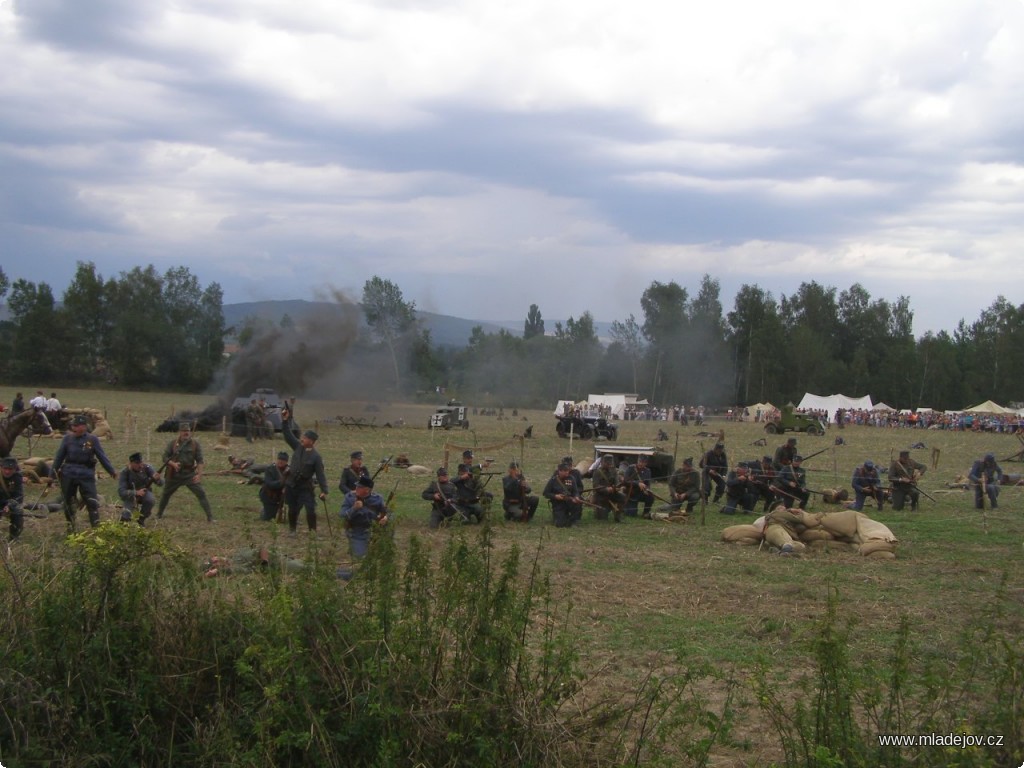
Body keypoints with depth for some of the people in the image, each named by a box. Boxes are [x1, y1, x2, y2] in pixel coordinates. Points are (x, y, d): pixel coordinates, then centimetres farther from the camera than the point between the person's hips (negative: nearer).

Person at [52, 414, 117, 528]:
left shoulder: (92, 440, -1)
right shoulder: (67, 438, 3)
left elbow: (102, 456, 1)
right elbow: (59, 456, 8)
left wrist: (111, 470, -1)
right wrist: (54, 471, 9)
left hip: (86, 475, -2)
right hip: (68, 475, 2)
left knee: (92, 502, -8)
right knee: (68, 502, 11)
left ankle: (96, 527, -6)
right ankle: (70, 527, 25)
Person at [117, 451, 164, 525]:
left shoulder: (146, 468, -18)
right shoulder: (125, 473, -21)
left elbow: (161, 483, -17)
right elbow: (121, 492, -28)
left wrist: (158, 479, -43)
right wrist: (136, 493, -43)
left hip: (145, 493, 2)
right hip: (131, 495, -2)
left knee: (151, 500, -33)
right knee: (126, 517, -24)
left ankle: (141, 519, -6)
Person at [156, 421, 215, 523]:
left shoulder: (195, 443, -4)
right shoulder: (173, 443, -2)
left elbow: (199, 460, -7)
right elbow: (165, 457, -1)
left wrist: (199, 474, -18)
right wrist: (173, 464, -20)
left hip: (190, 474, -2)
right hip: (174, 475, 2)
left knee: (201, 493, -12)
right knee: (165, 494, 15)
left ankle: (210, 517, -10)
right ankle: (159, 514, 37)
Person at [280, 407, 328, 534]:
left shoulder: (316, 456, -15)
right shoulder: (298, 446, -1)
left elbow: (320, 475, -15)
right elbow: (288, 434, -3)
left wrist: (324, 491, -18)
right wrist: (285, 420, -15)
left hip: (305, 487, -4)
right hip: (291, 485, 4)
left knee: (311, 510, -12)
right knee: (293, 509, 13)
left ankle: (313, 531, 0)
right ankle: (292, 529, 30)